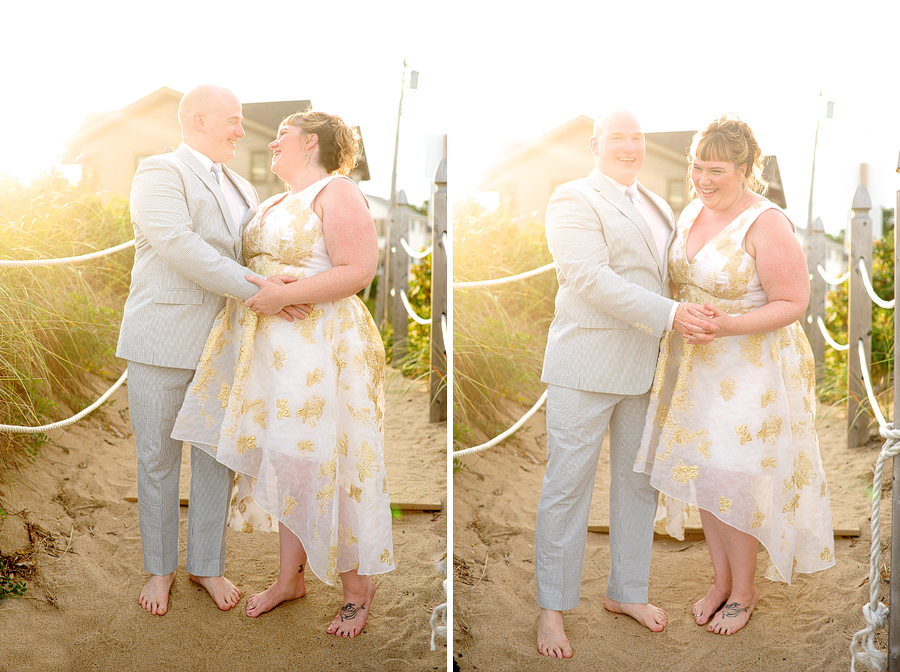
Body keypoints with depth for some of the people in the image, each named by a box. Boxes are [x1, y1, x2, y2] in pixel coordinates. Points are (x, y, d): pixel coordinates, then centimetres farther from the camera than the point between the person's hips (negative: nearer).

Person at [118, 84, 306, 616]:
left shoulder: (242, 189, 16)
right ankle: (160, 568, 22)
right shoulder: (159, 174, -7)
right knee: (158, 459, 6)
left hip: (224, 343, 6)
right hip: (163, 342, -6)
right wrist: (256, 291, -26)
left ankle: (208, 565, 24)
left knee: (217, 457, 10)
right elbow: (180, 247, -21)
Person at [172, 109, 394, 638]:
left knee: (324, 466, -4)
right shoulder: (276, 204, 20)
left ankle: (359, 585, 11)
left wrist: (284, 296, -21)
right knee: (284, 463, 12)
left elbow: (359, 270, -17)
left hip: (322, 351, -8)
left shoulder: (336, 193, -7)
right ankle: (291, 577, 25)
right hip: (272, 351, 9)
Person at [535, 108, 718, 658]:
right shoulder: (573, 200, -6)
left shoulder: (658, 207, 18)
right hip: (587, 366, -7)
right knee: (568, 486, -1)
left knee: (639, 483, 14)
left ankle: (626, 591, 30)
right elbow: (591, 278, -19)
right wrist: (669, 314, -24)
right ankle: (552, 607, 12)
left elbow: (678, 274, 27)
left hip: (645, 368, 7)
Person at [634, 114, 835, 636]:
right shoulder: (693, 211, 6)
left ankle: (744, 591, 23)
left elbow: (793, 304, -17)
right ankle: (722, 580, 32)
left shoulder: (766, 225, -18)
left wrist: (729, 325, -28)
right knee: (703, 474, 13)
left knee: (731, 481, 0)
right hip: (695, 365, 7)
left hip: (749, 371, -7)